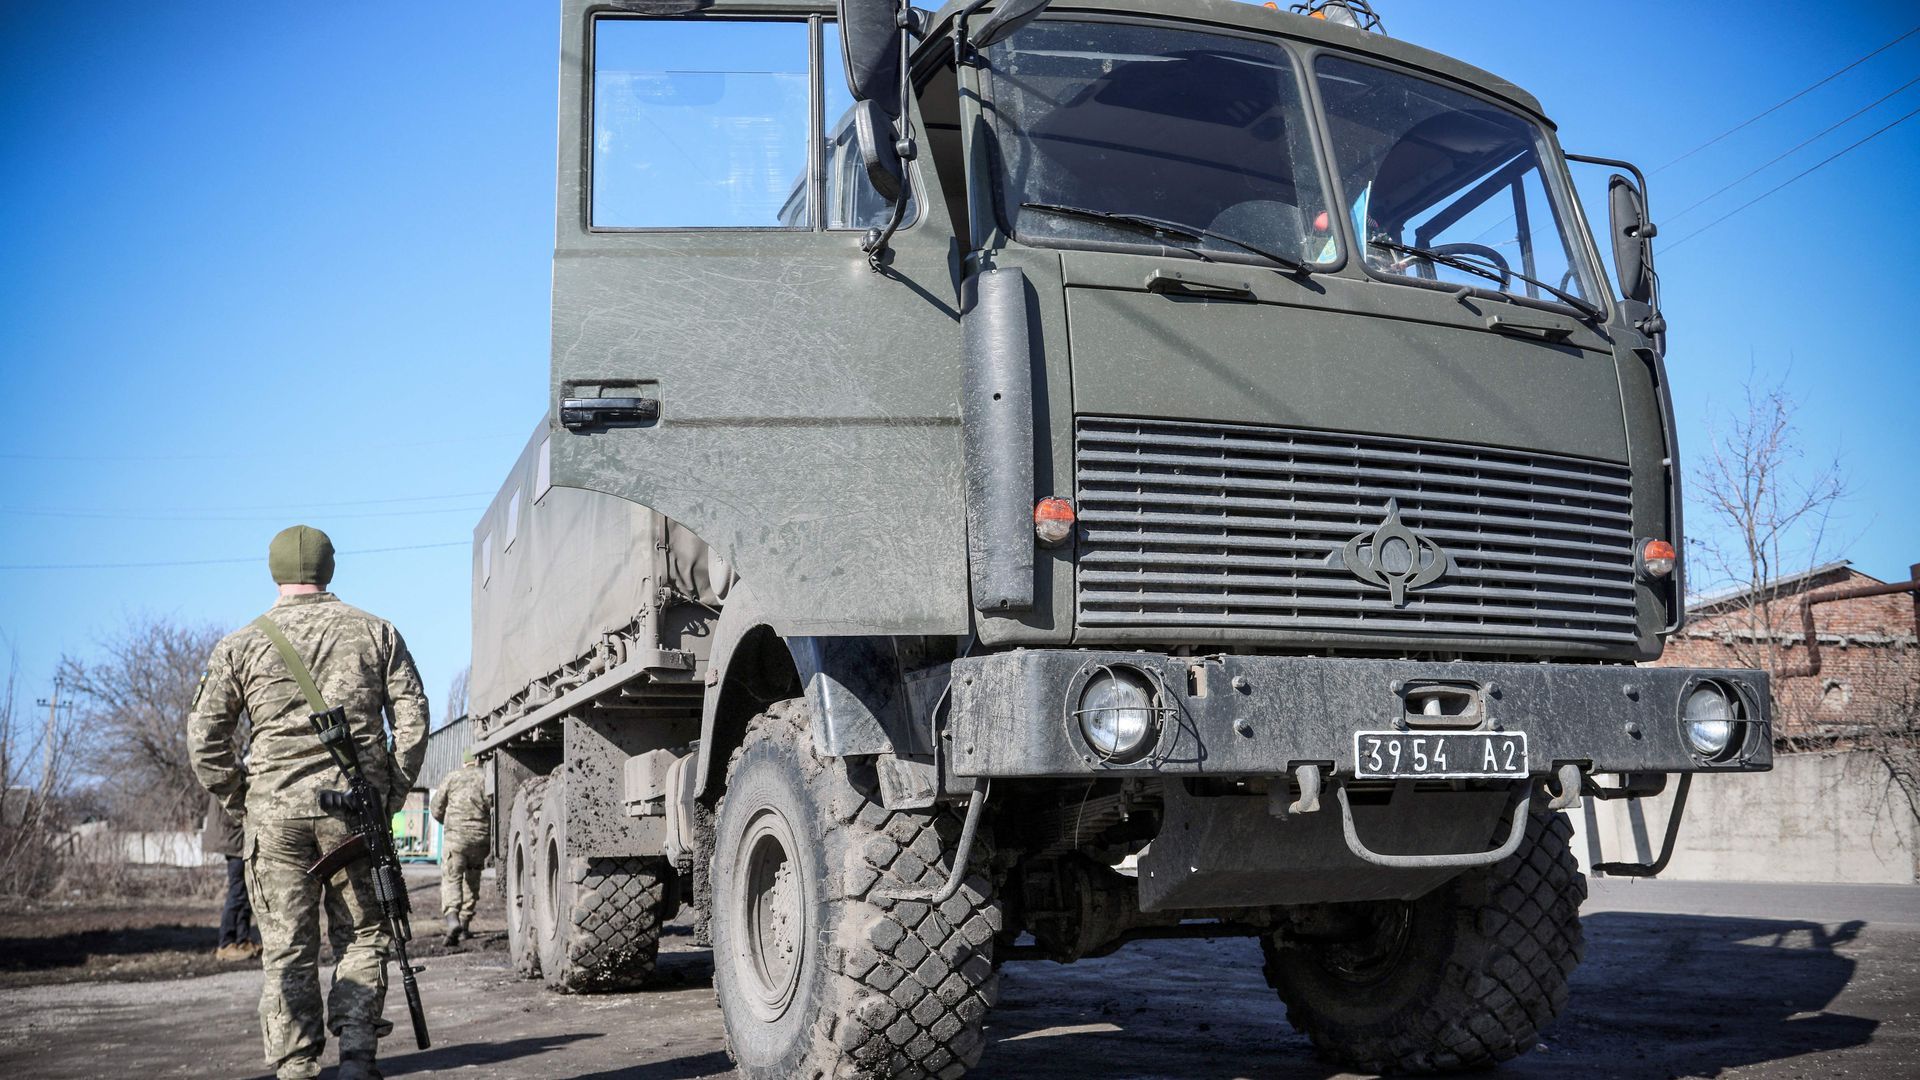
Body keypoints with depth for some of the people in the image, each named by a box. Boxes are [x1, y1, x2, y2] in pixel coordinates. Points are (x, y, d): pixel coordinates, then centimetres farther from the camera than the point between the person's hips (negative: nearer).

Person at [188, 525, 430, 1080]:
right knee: (361, 935, 11)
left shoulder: (240, 644, 6)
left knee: (287, 946, 8)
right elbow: (412, 717, 3)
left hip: (275, 810, 0)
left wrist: (236, 799, 12)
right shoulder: (375, 632, 7)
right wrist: (394, 789, 9)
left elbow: (204, 734, 3)